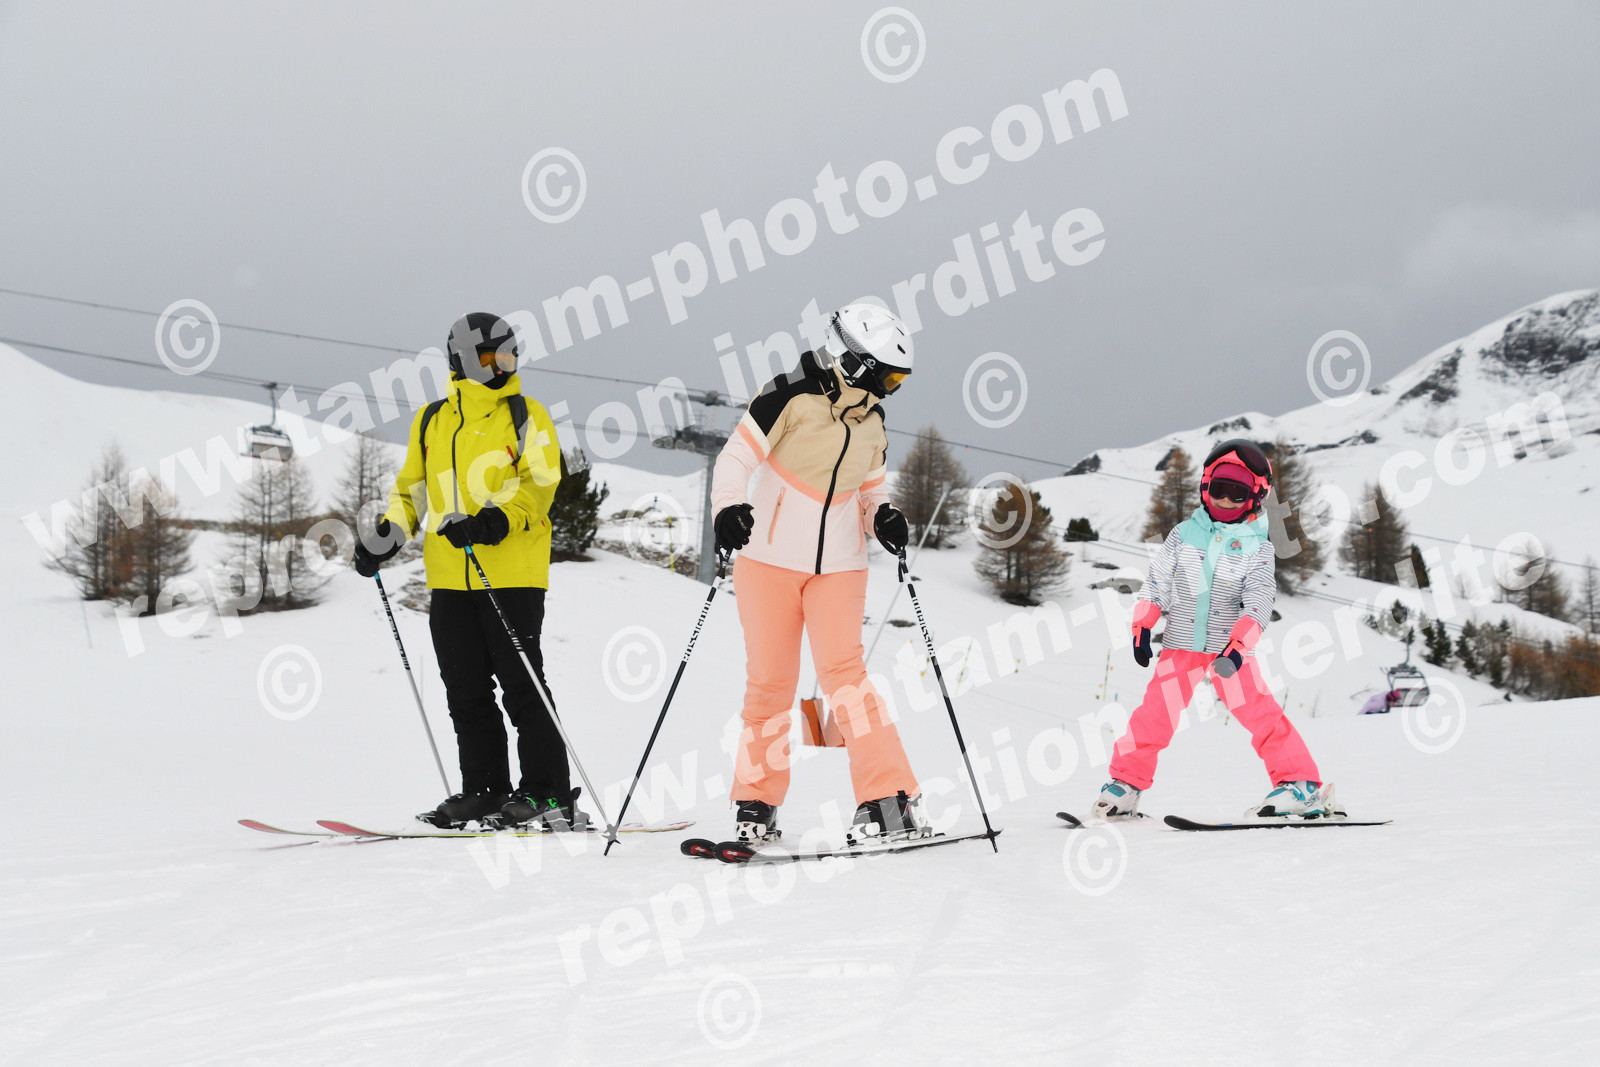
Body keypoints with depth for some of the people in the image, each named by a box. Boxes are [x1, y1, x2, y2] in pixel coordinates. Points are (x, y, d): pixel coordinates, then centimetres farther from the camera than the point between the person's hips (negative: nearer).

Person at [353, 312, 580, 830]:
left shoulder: (524, 414, 3)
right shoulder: (431, 420, 16)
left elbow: (541, 480, -8)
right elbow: (411, 487, 22)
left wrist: (499, 519, -25)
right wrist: (387, 534, 5)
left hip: (512, 574, -5)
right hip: (449, 578, 5)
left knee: (521, 686, -6)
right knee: (465, 691, 7)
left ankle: (550, 795, -1)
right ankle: (485, 791, 15)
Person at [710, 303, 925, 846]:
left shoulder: (871, 422, 9)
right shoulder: (791, 397, -10)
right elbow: (737, 458, -12)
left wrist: (882, 515, -1)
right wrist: (729, 507, -29)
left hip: (838, 563, 3)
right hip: (770, 557, -3)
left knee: (842, 669, -12)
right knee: (770, 680, 1)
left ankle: (892, 801, -15)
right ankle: (757, 802, 16)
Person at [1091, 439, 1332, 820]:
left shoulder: (1257, 547, 0)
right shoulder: (1184, 534, 5)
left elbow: (1258, 601, -11)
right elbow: (1157, 582, 12)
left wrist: (1238, 646, -24)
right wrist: (1142, 627, 5)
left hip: (1230, 648, -2)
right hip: (1181, 646, 2)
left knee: (1260, 713, -12)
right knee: (1155, 715, -1)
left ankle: (1300, 784, -8)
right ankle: (1124, 783, 13)